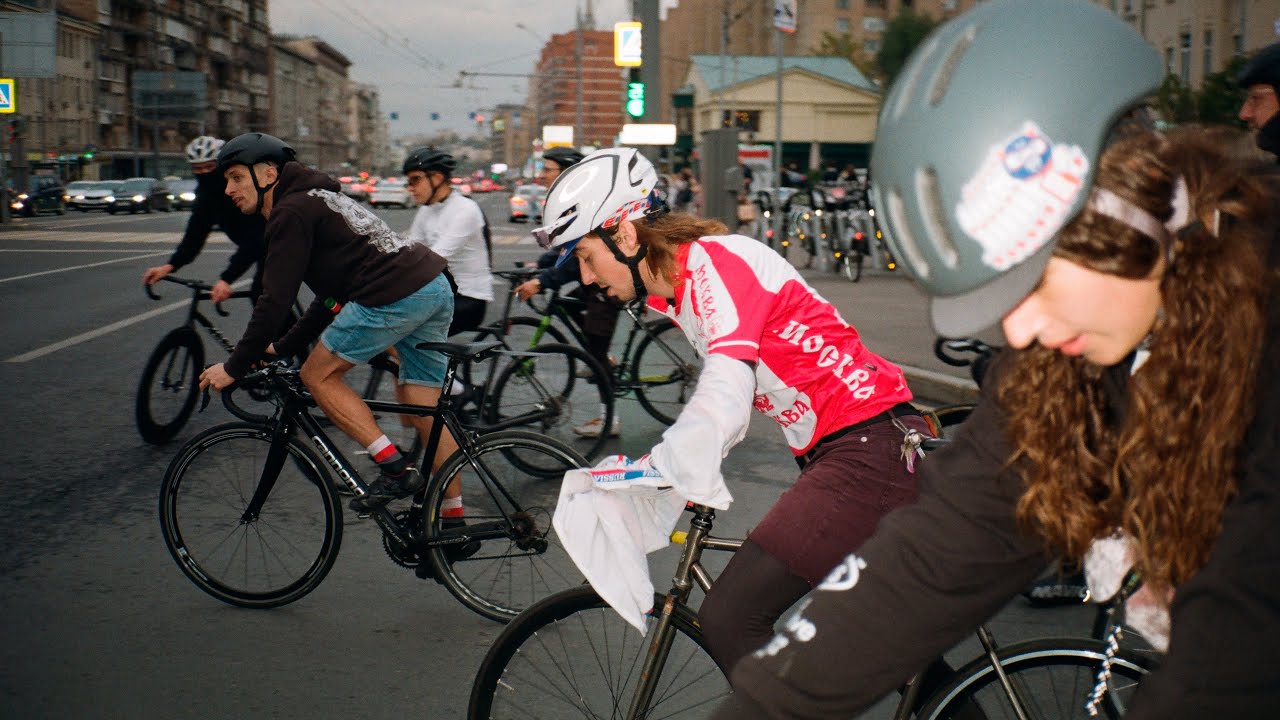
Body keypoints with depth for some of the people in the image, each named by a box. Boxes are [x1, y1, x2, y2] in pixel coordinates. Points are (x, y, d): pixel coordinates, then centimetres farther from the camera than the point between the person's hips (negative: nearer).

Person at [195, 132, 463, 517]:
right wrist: (283, 347, 35)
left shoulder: (291, 212, -2)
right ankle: (453, 518, 17)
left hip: (395, 298, -10)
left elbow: (275, 300, -9)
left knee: (319, 375, 5)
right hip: (437, 288, 10)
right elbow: (334, 296, 32)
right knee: (428, 412, 13)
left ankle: (395, 469, 0)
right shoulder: (317, 200, 28)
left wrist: (234, 367, -1)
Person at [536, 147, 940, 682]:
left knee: (729, 618, -16)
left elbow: (722, 406, -27)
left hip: (871, 450, -11)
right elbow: (720, 402, 16)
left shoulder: (714, 262, -17)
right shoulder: (676, 287, 13)